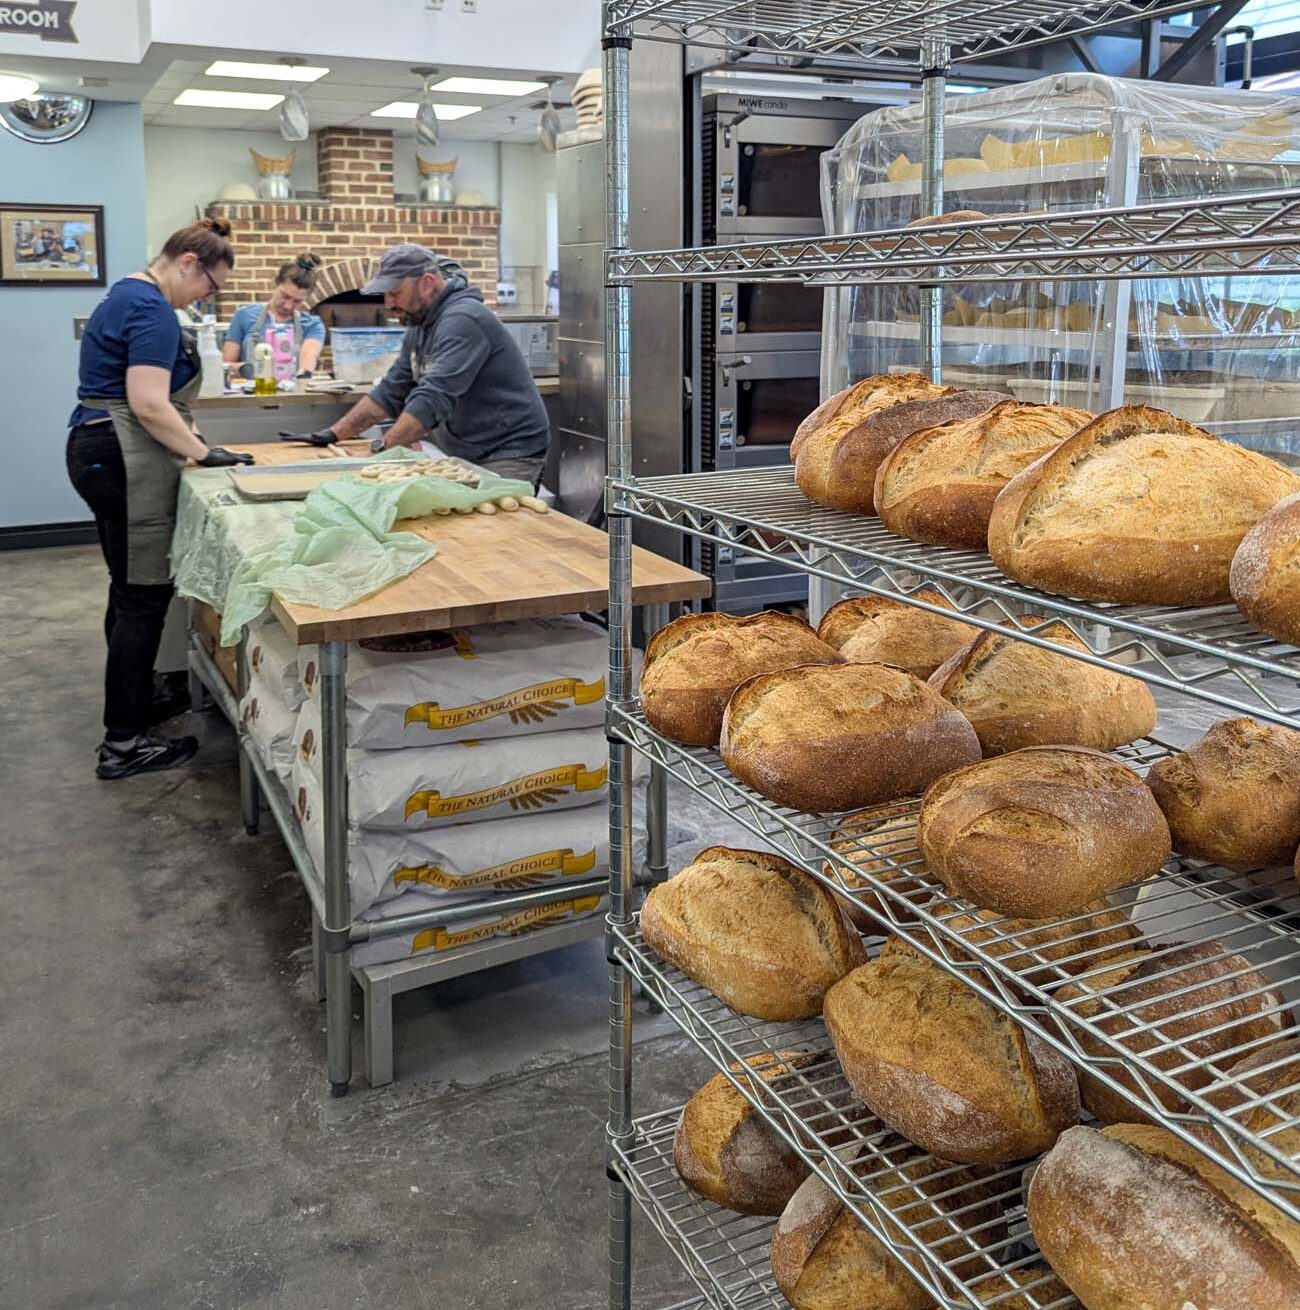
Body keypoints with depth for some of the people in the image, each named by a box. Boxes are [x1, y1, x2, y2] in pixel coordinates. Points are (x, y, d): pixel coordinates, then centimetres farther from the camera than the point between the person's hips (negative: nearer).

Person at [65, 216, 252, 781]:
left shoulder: (129, 295, 17)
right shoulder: (153, 310, -16)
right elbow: (149, 406, -23)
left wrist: (187, 436, 14)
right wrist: (204, 453, -12)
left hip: (99, 451, 11)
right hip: (126, 463, -11)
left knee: (131, 588, 18)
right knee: (144, 595, -7)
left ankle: (134, 700, 31)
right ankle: (123, 743, -3)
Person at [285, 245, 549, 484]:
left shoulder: (462, 321, -19)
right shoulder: (419, 328, 13)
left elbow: (433, 400, -28)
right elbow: (390, 393, 15)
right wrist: (334, 434, 7)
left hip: (510, 456, -9)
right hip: (468, 456, 9)